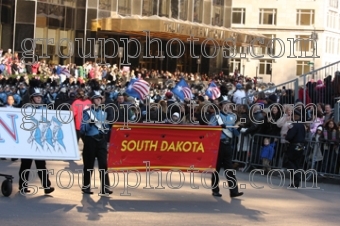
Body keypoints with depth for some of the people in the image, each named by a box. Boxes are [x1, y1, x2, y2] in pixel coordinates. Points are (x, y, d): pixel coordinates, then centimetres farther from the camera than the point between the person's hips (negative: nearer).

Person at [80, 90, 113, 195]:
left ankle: (104, 187, -6)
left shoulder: (103, 113, 14)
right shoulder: (87, 112, -2)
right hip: (90, 140, -4)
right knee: (89, 164, 1)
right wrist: (90, 124, -23)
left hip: (101, 140, 4)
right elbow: (82, 129, -8)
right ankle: (86, 187, 11)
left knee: (103, 163, -5)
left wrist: (105, 129, 3)